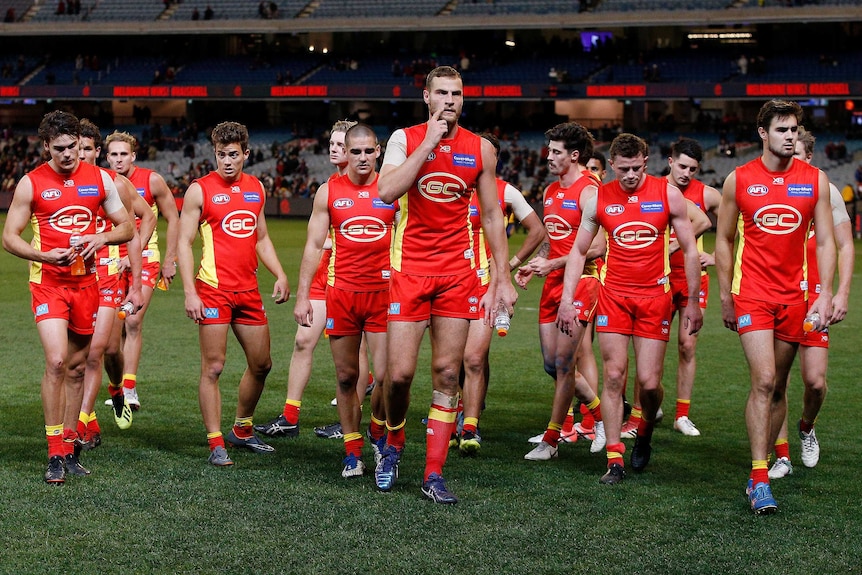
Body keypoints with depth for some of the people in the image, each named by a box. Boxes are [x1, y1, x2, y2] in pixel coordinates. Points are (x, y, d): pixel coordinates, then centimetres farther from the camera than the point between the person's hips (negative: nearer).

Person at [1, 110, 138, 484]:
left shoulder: (100, 179, 4)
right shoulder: (31, 184, -3)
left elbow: (128, 228, 10)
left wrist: (101, 238, -10)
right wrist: (45, 255, -17)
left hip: (86, 282, 3)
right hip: (48, 282, -3)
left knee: (77, 367, 10)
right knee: (56, 361, -17)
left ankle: (69, 446, 21)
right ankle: (55, 455, -12)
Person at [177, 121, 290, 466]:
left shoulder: (256, 188, 12)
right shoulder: (200, 190, -4)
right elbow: (183, 242, -5)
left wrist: (280, 275, 9)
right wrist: (189, 292, -14)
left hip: (248, 289, 6)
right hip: (213, 289, -6)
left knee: (261, 364, 12)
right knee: (213, 367, -4)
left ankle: (242, 431, 29)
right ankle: (216, 444, 1)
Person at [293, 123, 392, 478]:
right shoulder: (329, 192, 5)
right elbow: (314, 245, 8)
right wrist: (302, 296, 2)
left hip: (384, 293, -1)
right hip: (341, 293, 1)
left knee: (386, 375, -9)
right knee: (346, 377, 5)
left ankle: (379, 429, 18)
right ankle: (353, 452, 16)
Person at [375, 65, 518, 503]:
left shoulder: (480, 149, 5)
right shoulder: (405, 139, 0)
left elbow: (492, 216, 11)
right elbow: (386, 192, -18)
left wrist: (502, 279, 7)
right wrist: (429, 142, -16)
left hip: (458, 272, 2)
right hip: (409, 270, -2)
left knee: (447, 375, 1)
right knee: (399, 373, -5)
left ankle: (434, 475, 6)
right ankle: (393, 446, 23)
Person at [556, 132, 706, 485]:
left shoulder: (668, 194, -3)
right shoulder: (599, 199, 0)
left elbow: (690, 251, 3)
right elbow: (579, 251, 8)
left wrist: (693, 303, 2)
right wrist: (567, 300, 0)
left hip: (655, 296, -1)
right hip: (613, 295, 1)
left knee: (649, 382, -3)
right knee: (614, 376, -6)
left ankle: (645, 432, 29)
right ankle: (615, 460, 1)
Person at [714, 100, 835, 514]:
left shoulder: (815, 180, 3)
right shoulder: (739, 180, 1)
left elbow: (826, 241, 4)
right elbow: (723, 239, 8)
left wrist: (824, 294, -5)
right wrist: (725, 297, 5)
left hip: (794, 295, 2)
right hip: (752, 294, -2)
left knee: (777, 388, 7)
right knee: (763, 381, -14)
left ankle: (760, 473, 16)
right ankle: (759, 479, -13)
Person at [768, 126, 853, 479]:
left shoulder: (825, 191, 3)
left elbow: (845, 245, 6)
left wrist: (842, 292, -4)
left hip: (812, 296, -1)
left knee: (815, 380, -5)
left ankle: (807, 428, 28)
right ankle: (782, 456, 7)